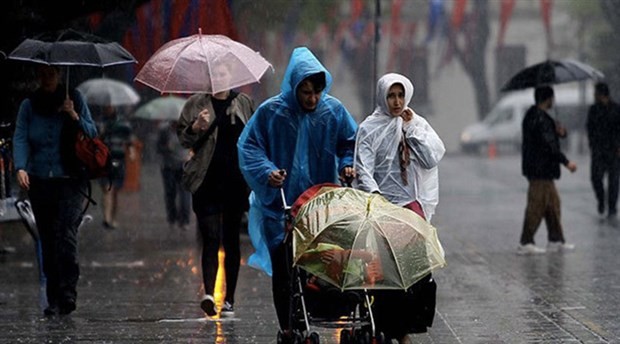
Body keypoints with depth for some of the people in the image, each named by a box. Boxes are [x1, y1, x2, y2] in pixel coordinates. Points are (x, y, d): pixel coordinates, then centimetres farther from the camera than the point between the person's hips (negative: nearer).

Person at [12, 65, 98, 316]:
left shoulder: (75, 100, 6)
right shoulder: (29, 106, 9)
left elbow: (93, 135, 6)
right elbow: (20, 138, -1)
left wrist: (75, 117, -11)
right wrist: (21, 168, -17)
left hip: (70, 181, -2)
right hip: (39, 181, 2)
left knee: (65, 231, -19)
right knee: (47, 239, 2)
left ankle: (67, 293, -20)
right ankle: (54, 299, 7)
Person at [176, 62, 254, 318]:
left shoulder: (244, 103, 11)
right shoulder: (196, 104, 8)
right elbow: (182, 137, 7)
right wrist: (197, 126, -13)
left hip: (236, 182, 2)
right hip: (207, 183, -2)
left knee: (231, 240, 5)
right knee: (211, 239, -12)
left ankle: (229, 299, 10)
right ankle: (208, 293, -21)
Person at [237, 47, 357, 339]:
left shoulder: (334, 111, 0)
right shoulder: (271, 112, -7)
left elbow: (351, 142, 13)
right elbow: (248, 147, -3)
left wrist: (348, 165, -6)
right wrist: (266, 172, -18)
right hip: (280, 205, -2)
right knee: (283, 269, 1)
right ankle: (287, 329, 9)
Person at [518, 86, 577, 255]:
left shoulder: (533, 115, 15)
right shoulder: (539, 119, -19)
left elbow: (550, 138, 23)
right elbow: (549, 145, -23)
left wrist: (561, 132, 1)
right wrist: (566, 162, -18)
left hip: (543, 171, 11)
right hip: (539, 171, -11)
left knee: (553, 203, 16)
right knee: (536, 206, -7)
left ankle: (556, 240, 21)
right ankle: (525, 244, -4)